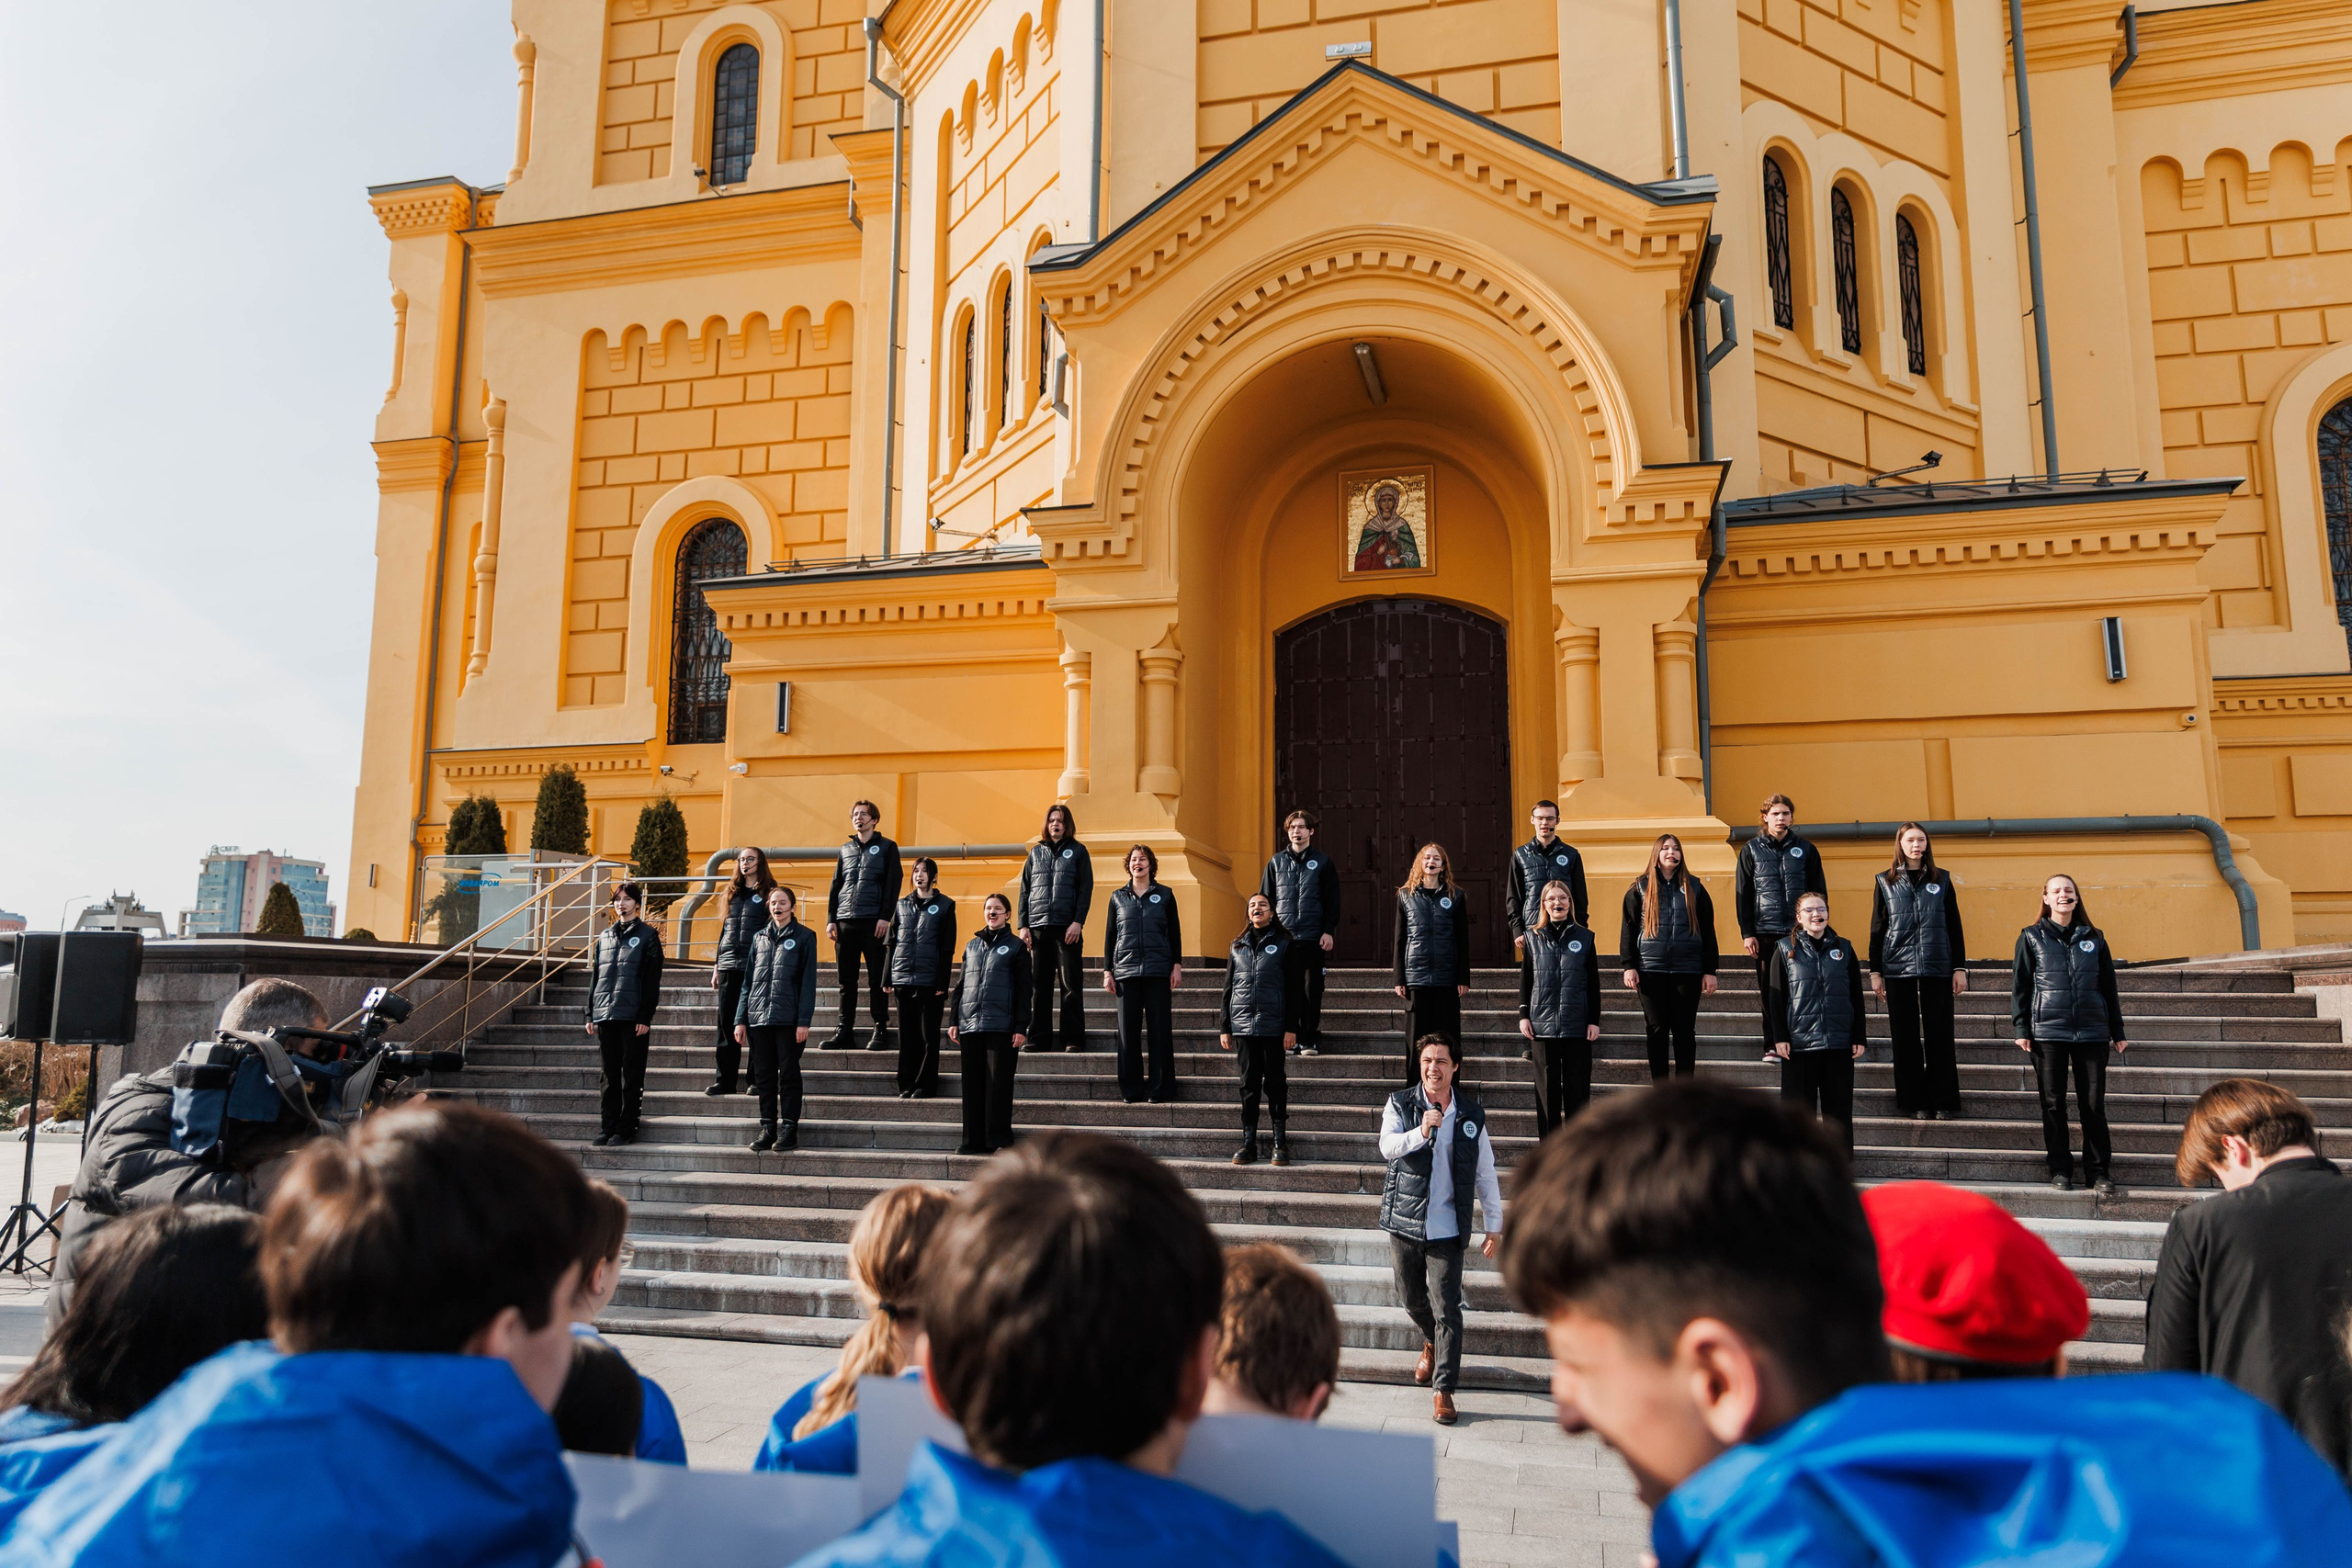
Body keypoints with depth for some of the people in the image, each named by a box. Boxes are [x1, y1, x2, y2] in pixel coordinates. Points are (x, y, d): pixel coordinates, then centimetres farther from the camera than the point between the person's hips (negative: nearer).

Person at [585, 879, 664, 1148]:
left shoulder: (647, 935, 0)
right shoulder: (604, 937, 16)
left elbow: (652, 979, -5)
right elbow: (595, 977, 18)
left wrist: (646, 1017, -12)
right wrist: (592, 1014, 11)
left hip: (633, 1018, -5)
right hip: (606, 1016, 5)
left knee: (632, 1077, 0)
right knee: (610, 1076, 9)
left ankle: (626, 1129, 4)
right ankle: (608, 1127, 14)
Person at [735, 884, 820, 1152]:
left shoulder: (804, 937, 1)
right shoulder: (759, 938, 14)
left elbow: (808, 981, -3)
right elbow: (748, 981, 14)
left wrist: (804, 1020, -11)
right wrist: (741, 1019, 7)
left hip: (788, 1019, -4)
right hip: (758, 1018, 4)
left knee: (789, 1074, 0)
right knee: (764, 1075, 6)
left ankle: (789, 1129, 5)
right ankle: (768, 1128, 13)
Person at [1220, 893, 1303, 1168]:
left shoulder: (1284, 945, 3)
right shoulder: (1238, 946, 14)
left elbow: (1292, 989, 0)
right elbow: (1228, 988, 15)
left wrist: (1291, 1027, -7)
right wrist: (1223, 1027, 9)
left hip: (1273, 1026, -3)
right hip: (1243, 1026, 3)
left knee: (1275, 1082, 1)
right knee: (1249, 1083, 6)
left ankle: (1280, 1142, 7)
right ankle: (1248, 1142, 9)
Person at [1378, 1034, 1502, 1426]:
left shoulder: (1471, 1114, 2)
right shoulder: (1400, 1105, -1)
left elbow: (1486, 1174, 8)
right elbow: (1388, 1146, -20)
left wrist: (1494, 1225, 7)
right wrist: (1420, 1133, -37)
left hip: (1447, 1229, -1)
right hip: (1404, 1222, 1)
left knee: (1446, 1309, -5)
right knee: (1413, 1300, 17)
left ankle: (1444, 1390, 3)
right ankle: (1431, 1344, 47)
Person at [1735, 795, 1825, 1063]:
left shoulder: (1806, 850, 8)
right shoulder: (1751, 850, 6)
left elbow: (1819, 893, 8)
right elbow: (1742, 894, 4)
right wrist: (1747, 932, -3)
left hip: (1800, 931, 0)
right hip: (1765, 931, 0)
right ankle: (1772, 1046, 9)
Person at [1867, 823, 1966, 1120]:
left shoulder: (1941, 881, 9)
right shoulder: (1886, 882, 7)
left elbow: (1954, 926, 9)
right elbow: (1877, 929, 8)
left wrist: (1960, 967, 3)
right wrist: (1875, 972, 3)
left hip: (1937, 967, 0)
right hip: (1898, 968, 0)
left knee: (1940, 1034, 1)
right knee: (1905, 1036, 2)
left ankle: (1943, 1102, 7)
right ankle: (1915, 1103, 8)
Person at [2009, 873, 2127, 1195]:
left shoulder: (2093, 939, 11)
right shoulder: (2032, 937, 6)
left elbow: (2109, 986, 14)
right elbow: (2019, 985, 4)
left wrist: (2117, 1031, 12)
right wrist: (2020, 1028, -3)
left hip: (2092, 1032, 2)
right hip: (2048, 1032, -1)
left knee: (2094, 1103, 2)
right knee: (2053, 1103, 2)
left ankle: (2097, 1171, 10)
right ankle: (2060, 1170, 10)